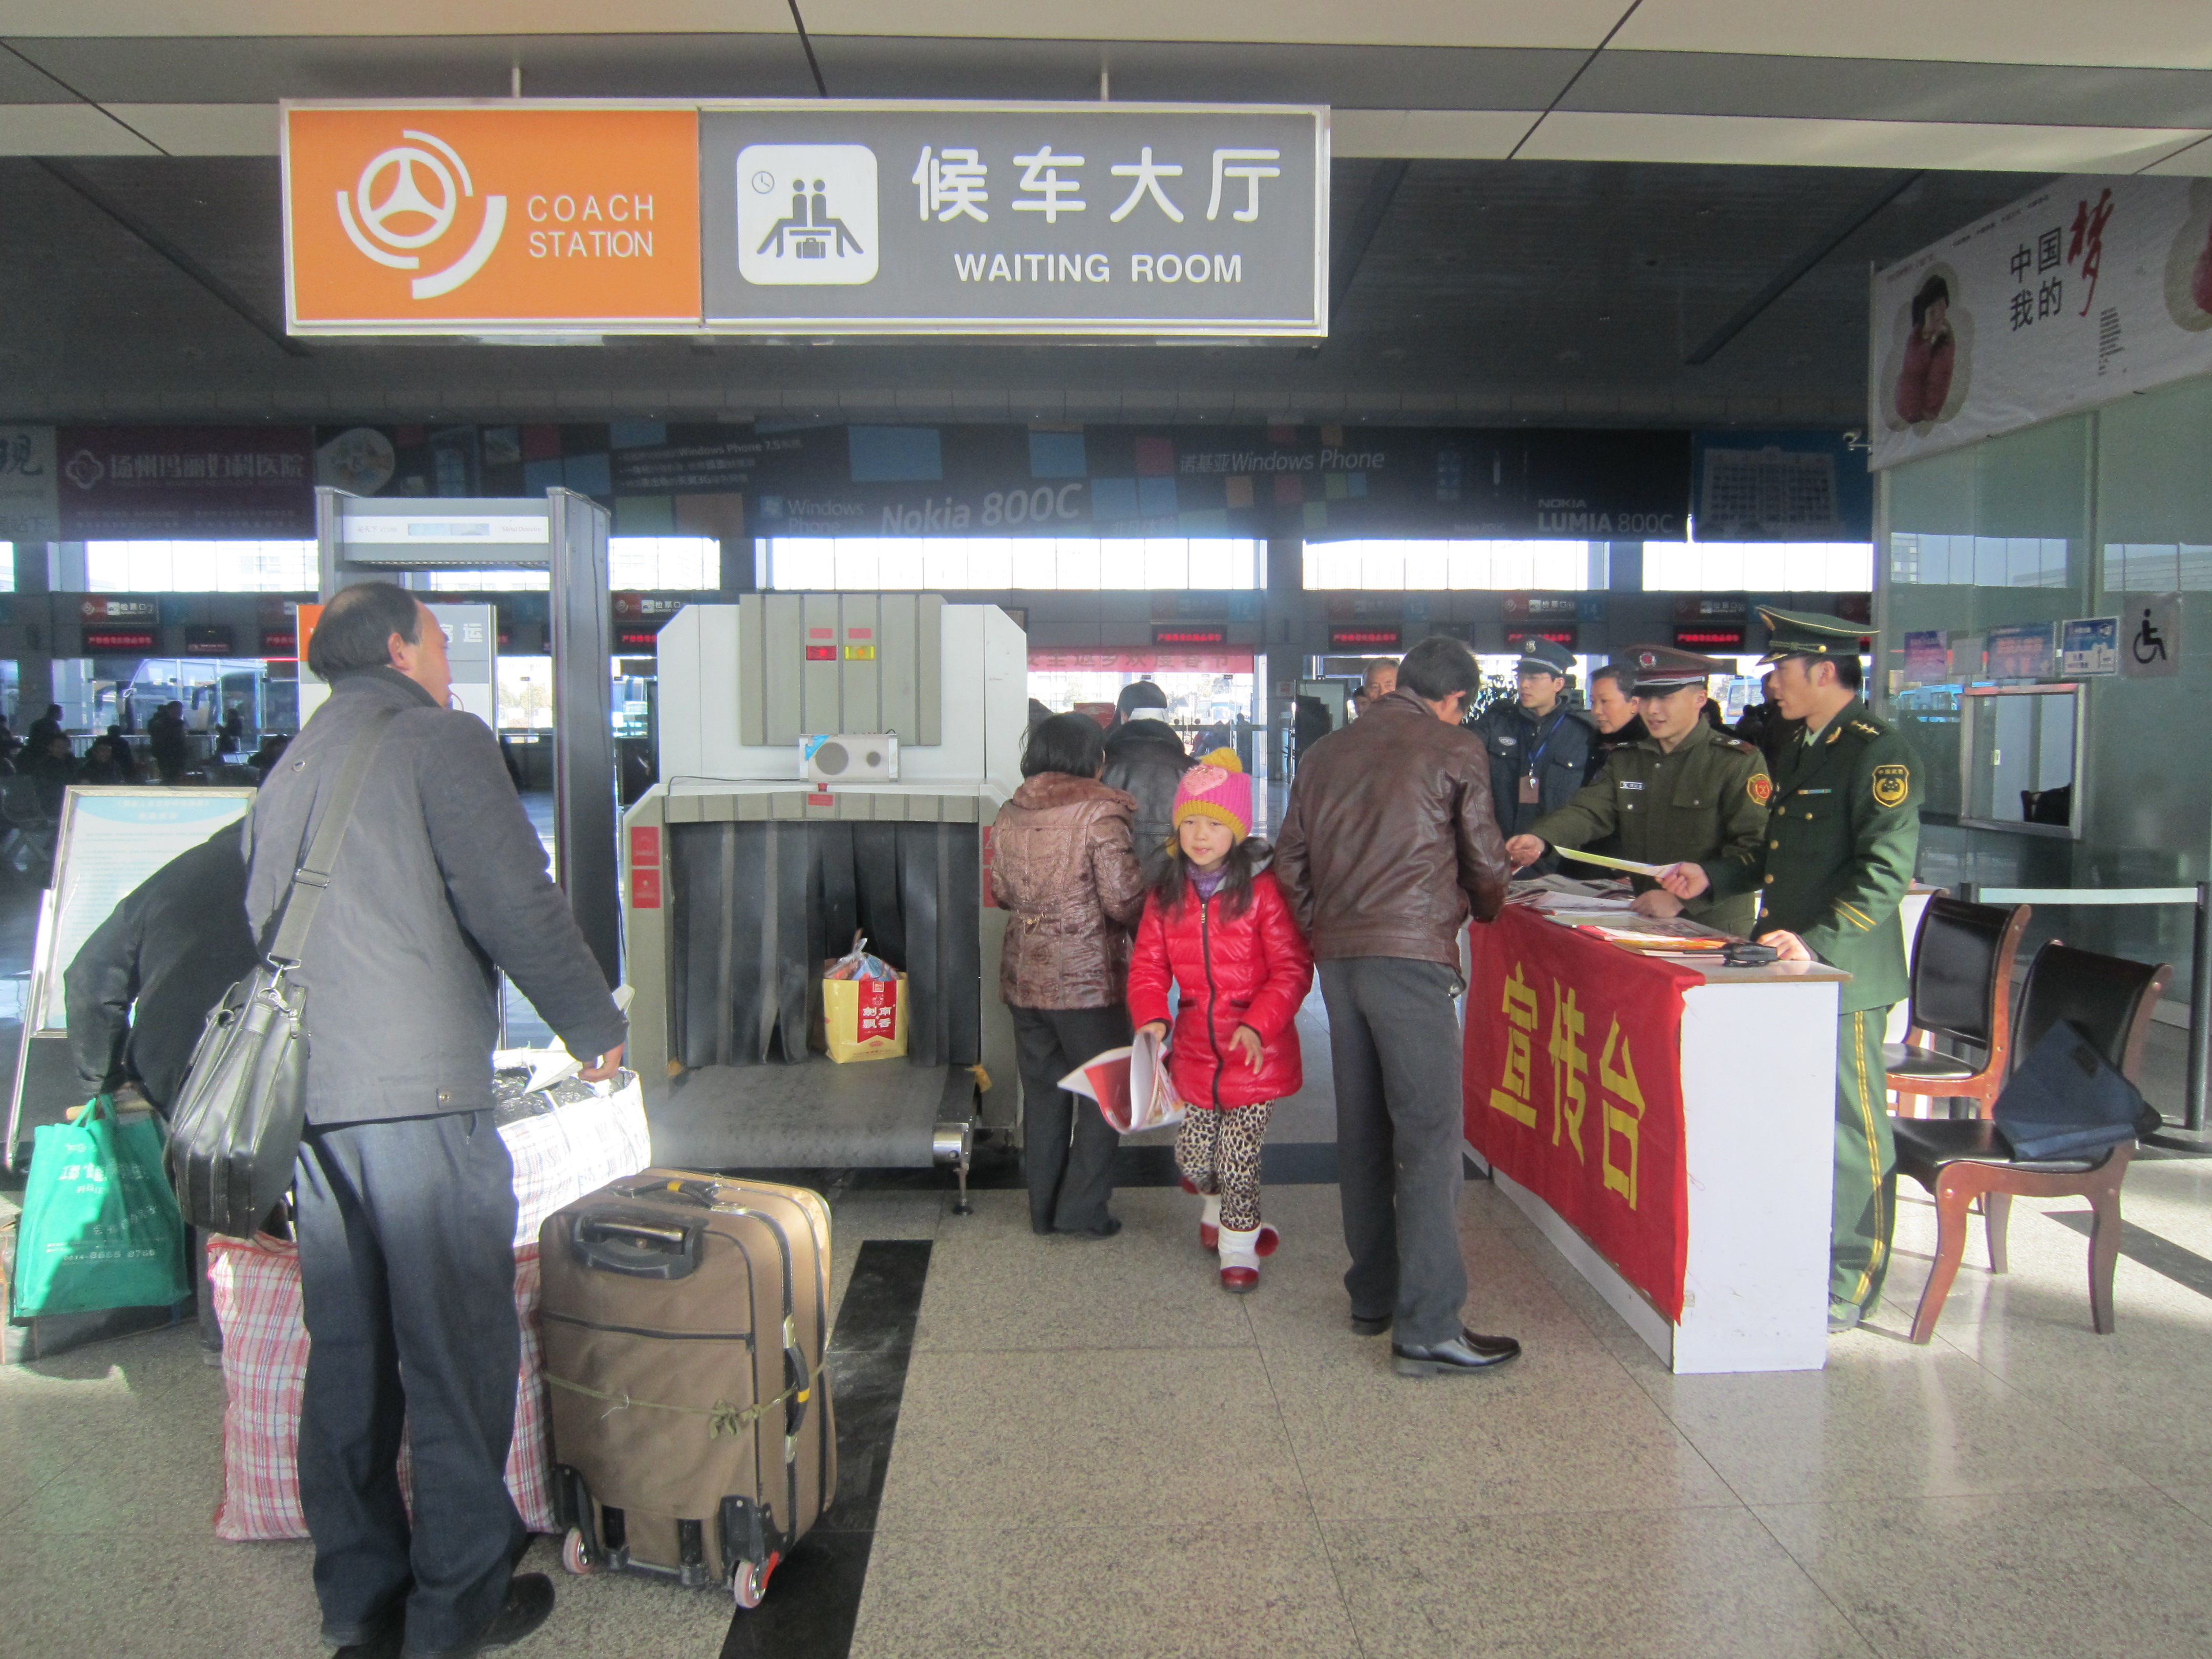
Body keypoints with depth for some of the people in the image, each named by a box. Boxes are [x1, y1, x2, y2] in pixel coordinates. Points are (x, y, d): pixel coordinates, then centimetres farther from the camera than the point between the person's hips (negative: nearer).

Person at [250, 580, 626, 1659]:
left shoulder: (291, 770, 19)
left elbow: (264, 923, 23)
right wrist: (595, 1025, -1)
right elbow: (514, 904, -12)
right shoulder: (439, 740, -4)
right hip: (419, 1094, -8)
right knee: (458, 1352, 2)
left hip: (306, 1091, 8)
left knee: (344, 1354, 14)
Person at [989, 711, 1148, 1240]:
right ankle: (1082, 1210, 12)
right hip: (1089, 977, -6)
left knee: (1042, 1092, 16)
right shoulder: (1099, 813, -15)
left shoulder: (1008, 815, 4)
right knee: (1102, 1094, 10)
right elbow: (1124, 900, -17)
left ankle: (1045, 1209, 24)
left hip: (1024, 975, 6)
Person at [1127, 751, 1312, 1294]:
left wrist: (1258, 1025, -24)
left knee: (1239, 1159, 1)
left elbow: (1292, 969, -13)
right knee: (1193, 1155, 14)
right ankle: (1218, 1211, 47)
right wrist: (1152, 1017, -15)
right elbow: (1149, 966, 3)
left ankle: (1238, 1248, 24)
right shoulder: (1165, 896, 2)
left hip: (1255, 1053, -4)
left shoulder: (1262, 890, -13)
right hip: (1195, 1050, 4)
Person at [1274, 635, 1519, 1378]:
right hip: (1412, 954, -6)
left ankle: (1372, 1296, 24)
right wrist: (1483, 906, 25)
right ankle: (1428, 1327, -6)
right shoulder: (1456, 751, 0)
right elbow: (1484, 860, 5)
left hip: (1337, 955, 6)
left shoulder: (1326, 752, 16)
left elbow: (1290, 860, 14)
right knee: (1429, 1136, -5)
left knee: (1362, 1130, 14)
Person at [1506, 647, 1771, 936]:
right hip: (1641, 922, 4)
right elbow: (1589, 811, -2)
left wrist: (1683, 897, -21)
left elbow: (1754, 852, -13)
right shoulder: (1625, 760, 13)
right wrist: (1540, 840, -23)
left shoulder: (1739, 762, -4)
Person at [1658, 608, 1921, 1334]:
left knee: (1849, 1129, 1)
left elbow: (1885, 869, -20)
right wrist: (1712, 880, 15)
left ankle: (1848, 1286, 12)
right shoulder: (1802, 751, 18)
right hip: (1792, 973, 9)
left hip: (1844, 976, -9)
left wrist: (1820, 943, -27)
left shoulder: (1879, 752, -12)